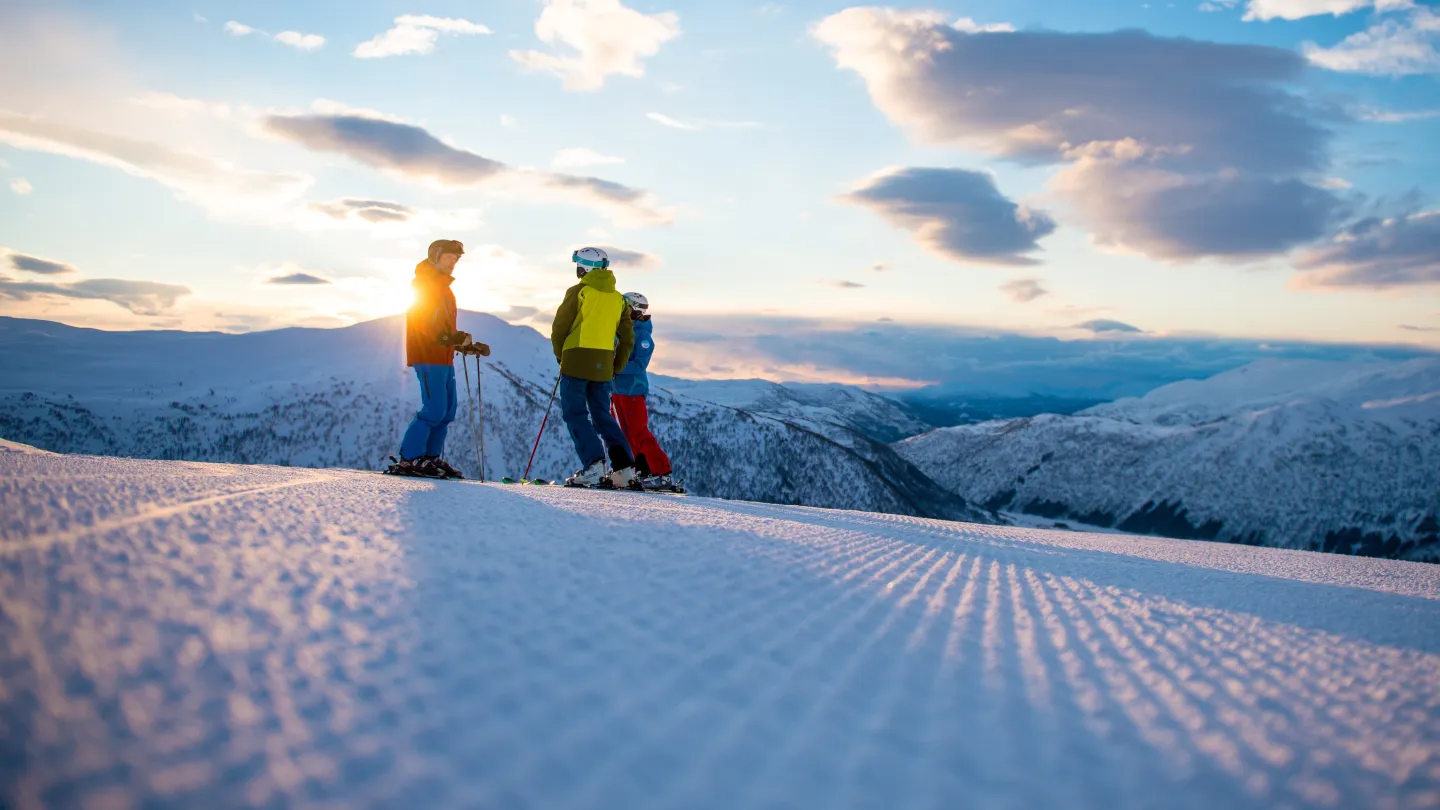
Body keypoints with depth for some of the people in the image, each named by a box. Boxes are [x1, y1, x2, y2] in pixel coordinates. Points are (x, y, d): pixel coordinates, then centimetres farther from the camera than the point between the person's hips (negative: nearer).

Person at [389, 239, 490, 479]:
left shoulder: (444, 288, 24)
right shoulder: (424, 284, -5)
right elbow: (422, 321, -17)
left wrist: (469, 346, 18)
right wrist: (449, 338, -26)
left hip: (444, 359, 10)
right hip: (428, 357, -10)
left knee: (448, 409, 7)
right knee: (434, 410, -14)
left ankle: (431, 457, 13)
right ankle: (408, 459, -10)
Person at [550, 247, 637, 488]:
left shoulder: (579, 292, -4)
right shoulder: (618, 298, 13)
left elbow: (559, 327, -4)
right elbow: (627, 339, 13)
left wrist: (560, 354, 12)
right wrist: (616, 368, 20)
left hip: (576, 361, -6)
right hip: (603, 365, 6)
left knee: (575, 413, -1)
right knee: (602, 415, 14)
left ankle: (593, 465, -15)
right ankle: (624, 465, 3)